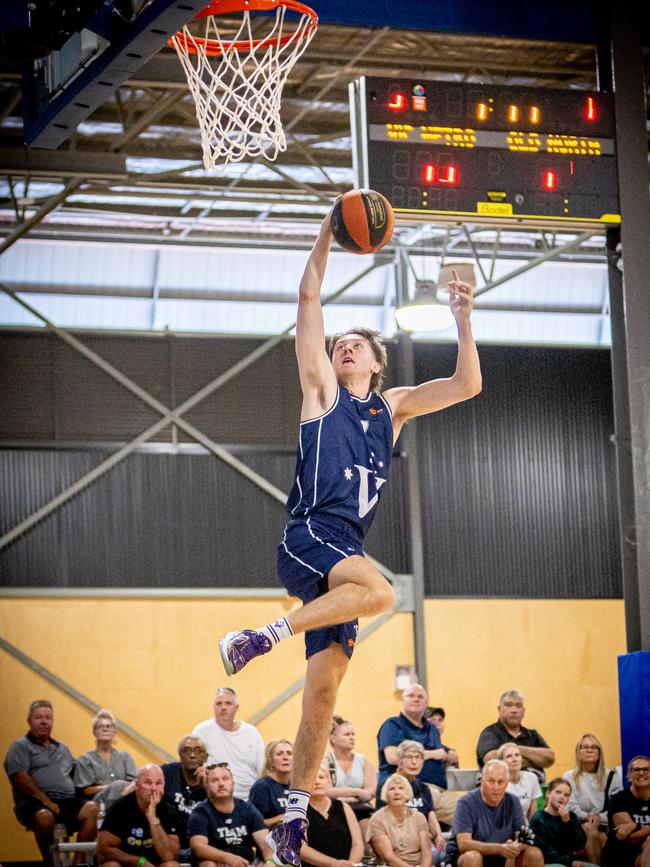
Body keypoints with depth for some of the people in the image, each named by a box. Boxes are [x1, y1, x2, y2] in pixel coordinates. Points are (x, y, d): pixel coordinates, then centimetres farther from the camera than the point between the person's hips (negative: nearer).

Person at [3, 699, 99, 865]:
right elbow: (21, 779, -5)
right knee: (44, 816, -40)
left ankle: (78, 861, -28)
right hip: (34, 802, -5)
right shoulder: (21, 746, 9)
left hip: (67, 801, 5)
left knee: (91, 808, -27)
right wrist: (46, 801, -15)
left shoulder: (62, 749, 29)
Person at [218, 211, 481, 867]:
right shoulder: (321, 389, 12)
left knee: (324, 688, -1)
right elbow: (309, 297, 5)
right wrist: (329, 231, 1)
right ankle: (261, 637, -23)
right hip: (306, 538, -5)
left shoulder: (393, 407, 24)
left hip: (345, 553, 5)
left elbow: (468, 384, 20)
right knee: (380, 592, -35)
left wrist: (463, 318, 12)